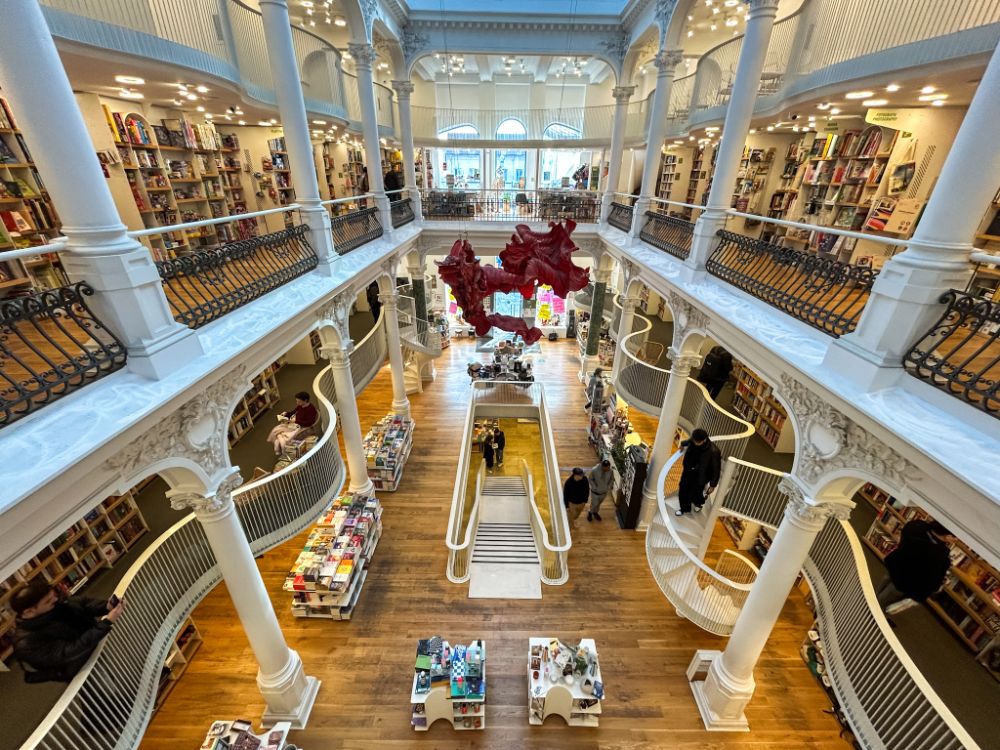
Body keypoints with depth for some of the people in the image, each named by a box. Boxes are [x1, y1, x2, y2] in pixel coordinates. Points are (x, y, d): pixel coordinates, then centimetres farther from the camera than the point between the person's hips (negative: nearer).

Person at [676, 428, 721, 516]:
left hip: (700, 477, -5)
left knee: (693, 495, 8)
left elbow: (716, 469, -21)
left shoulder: (713, 451, -34)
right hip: (688, 472, 5)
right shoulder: (693, 442, -19)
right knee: (683, 492, 17)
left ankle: (699, 503, 46)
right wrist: (683, 444, 33)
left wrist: (713, 485, -12)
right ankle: (684, 508, 47)